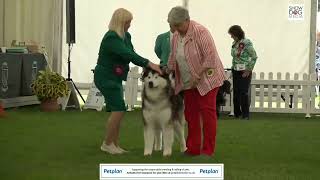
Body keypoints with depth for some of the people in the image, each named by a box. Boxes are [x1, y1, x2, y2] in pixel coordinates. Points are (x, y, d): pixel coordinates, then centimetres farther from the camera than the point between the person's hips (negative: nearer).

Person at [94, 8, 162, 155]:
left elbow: (132, 55, 4)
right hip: (105, 77, -9)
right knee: (118, 110, -11)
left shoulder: (126, 36, 6)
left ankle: (114, 145, 13)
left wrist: (147, 66, -12)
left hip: (115, 78, 9)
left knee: (117, 111, 7)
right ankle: (107, 144, 0)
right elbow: (127, 54, -33)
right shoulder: (111, 38, -22)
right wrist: (149, 64, -38)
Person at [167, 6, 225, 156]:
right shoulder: (176, 36, 3)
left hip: (206, 78, -7)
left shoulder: (200, 32, -20)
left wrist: (198, 76, -22)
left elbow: (210, 57, -23)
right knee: (190, 113, 7)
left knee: (207, 112, -7)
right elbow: (173, 59, 16)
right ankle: (193, 148, 14)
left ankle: (208, 150, -3)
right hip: (188, 82, 7)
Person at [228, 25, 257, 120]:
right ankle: (237, 113, 16)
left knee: (244, 93, -5)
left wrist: (249, 70, -11)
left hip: (244, 72, -7)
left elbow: (254, 57, -12)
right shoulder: (234, 43, 8)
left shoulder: (246, 43, -13)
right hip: (235, 72, 7)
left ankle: (245, 115, 3)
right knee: (236, 93, 7)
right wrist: (233, 69, 10)